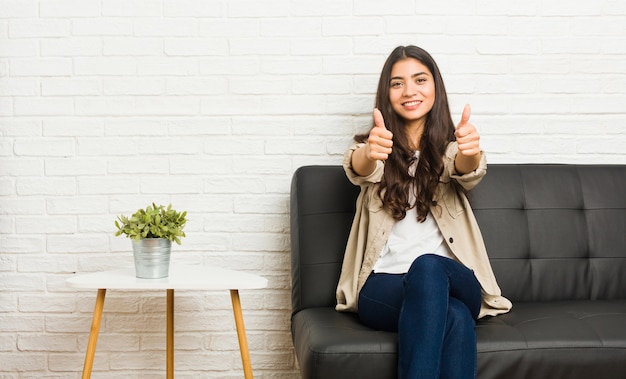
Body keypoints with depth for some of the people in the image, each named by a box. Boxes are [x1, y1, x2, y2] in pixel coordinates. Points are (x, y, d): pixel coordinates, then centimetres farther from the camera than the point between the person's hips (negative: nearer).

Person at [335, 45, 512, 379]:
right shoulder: (377, 146, 11)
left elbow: (469, 173, -13)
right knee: (454, 316, -36)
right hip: (383, 288, -1)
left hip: (454, 282, 1)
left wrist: (471, 153, -41)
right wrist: (369, 154, -43)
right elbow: (357, 169, -16)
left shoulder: (448, 148, 13)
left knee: (428, 267, -37)